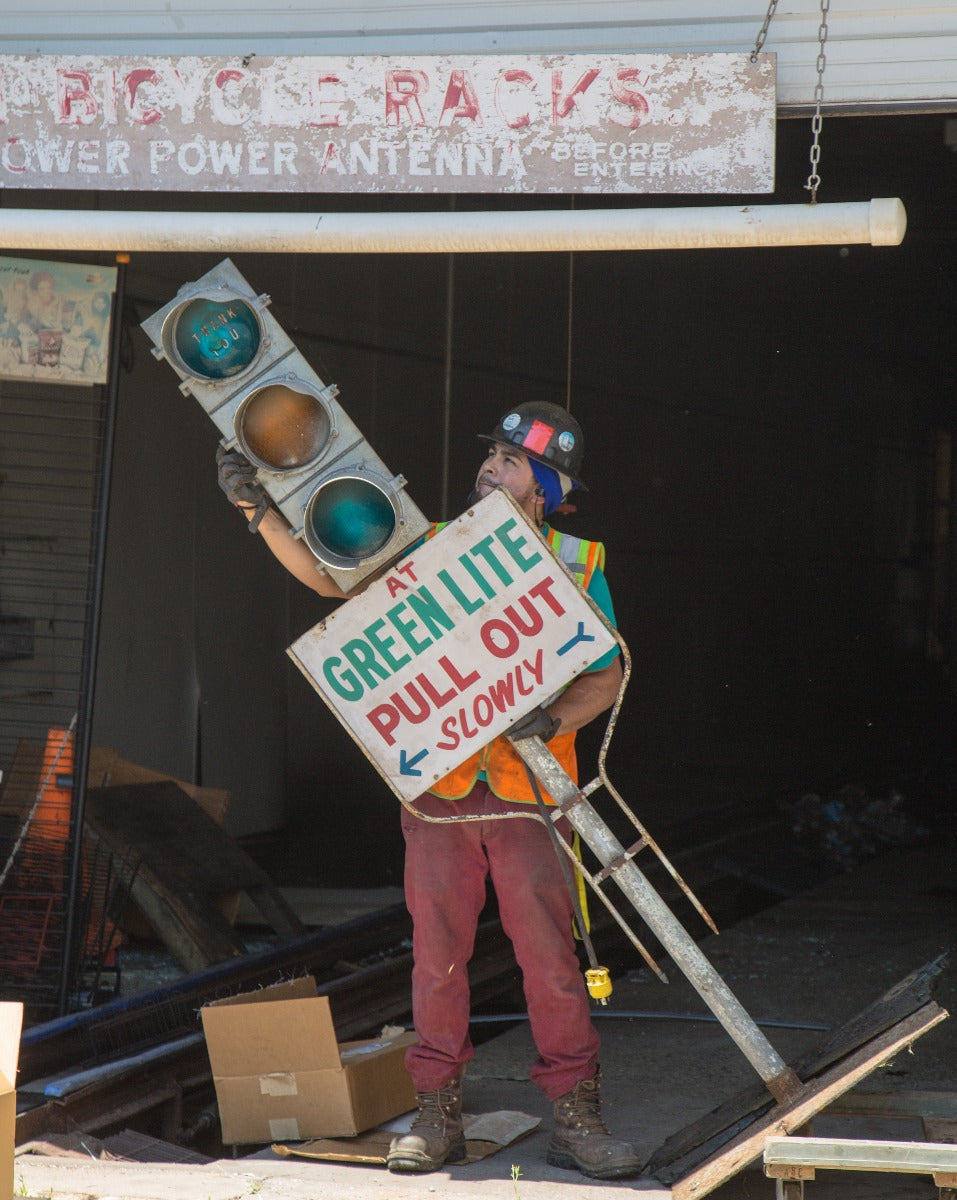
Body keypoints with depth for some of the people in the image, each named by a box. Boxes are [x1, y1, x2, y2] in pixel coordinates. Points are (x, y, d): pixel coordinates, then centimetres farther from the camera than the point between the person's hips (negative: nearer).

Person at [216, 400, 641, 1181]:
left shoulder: (577, 565, 4)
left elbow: (606, 676, 4)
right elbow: (331, 575, 3)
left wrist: (554, 719, -16)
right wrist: (257, 508, -7)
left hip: (527, 793, -2)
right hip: (438, 791, 2)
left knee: (550, 954, -2)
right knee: (438, 954, 5)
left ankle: (576, 1120, 6)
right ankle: (438, 1116, 15)